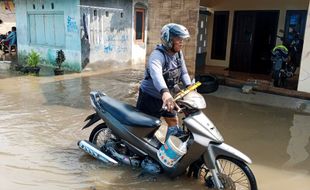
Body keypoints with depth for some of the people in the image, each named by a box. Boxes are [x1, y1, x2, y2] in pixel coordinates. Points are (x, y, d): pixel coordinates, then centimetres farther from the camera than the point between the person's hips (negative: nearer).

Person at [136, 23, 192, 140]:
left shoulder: (178, 53, 0)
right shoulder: (157, 55, -28)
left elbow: (183, 72, 5)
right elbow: (156, 73, -48)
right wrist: (165, 92, -66)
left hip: (167, 97, 9)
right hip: (150, 98, -8)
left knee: (174, 122, 19)